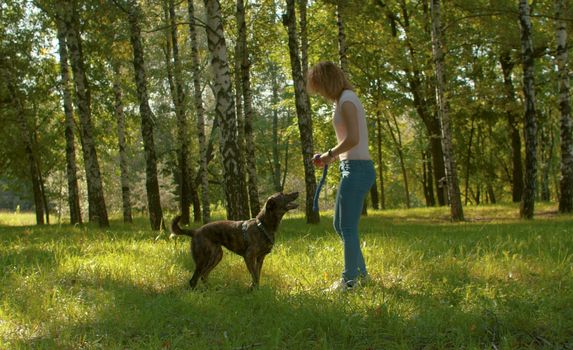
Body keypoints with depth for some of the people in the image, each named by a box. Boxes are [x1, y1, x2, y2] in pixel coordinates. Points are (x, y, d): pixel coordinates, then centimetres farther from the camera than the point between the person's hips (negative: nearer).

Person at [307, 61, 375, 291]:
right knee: (339, 225, 17)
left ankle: (350, 280, 7)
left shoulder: (346, 99, -12)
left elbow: (353, 139, -22)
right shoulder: (344, 100, 18)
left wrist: (330, 154, -8)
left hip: (356, 169, -10)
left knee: (348, 228, -2)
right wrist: (331, 158, 11)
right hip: (354, 169, 10)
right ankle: (361, 273, 25)